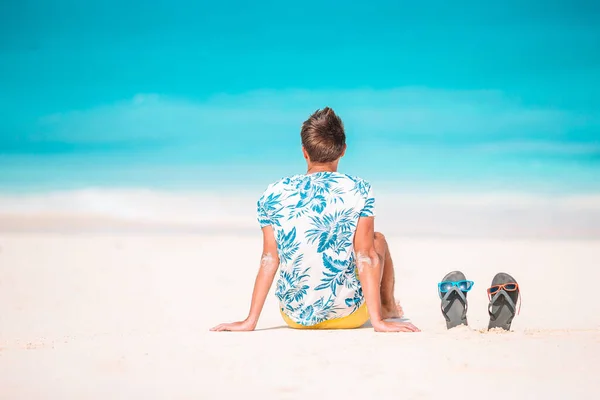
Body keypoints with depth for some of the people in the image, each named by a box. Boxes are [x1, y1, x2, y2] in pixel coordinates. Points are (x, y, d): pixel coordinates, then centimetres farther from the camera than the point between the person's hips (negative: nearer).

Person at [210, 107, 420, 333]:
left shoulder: (273, 195, -6)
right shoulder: (359, 191, -12)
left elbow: (269, 261, -6)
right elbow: (366, 257, -14)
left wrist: (250, 322, -1)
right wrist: (377, 322, -10)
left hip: (295, 317, 2)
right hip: (346, 313, -2)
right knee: (378, 240, 26)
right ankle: (388, 308, 49)